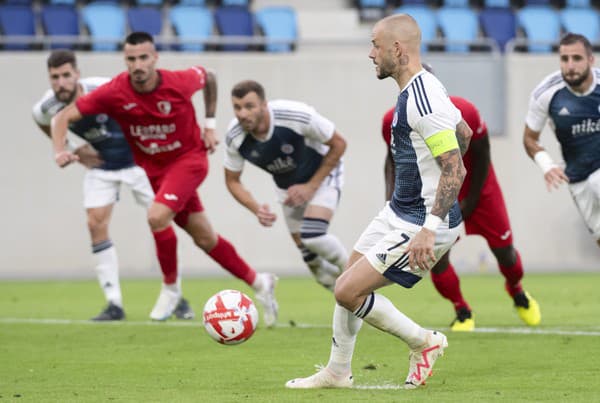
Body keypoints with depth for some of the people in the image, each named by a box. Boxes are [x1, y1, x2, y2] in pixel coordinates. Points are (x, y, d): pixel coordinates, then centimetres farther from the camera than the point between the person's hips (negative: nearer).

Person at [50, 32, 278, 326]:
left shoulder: (179, 82, -21)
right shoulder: (114, 93, -19)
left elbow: (208, 76, 4)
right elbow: (64, 117, -16)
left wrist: (209, 124, 3)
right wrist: (60, 151, -33)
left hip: (189, 158, -3)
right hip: (154, 168, 3)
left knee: (157, 216, -27)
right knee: (204, 238, 10)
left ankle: (170, 286, -3)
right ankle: (257, 282, 30)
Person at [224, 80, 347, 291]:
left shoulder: (298, 116, -35)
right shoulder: (235, 137, -23)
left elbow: (338, 144, -20)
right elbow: (232, 180, -6)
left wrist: (312, 186, -20)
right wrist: (256, 209, -23)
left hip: (322, 174, -5)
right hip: (287, 185, 5)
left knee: (313, 237, -26)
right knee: (309, 256, 4)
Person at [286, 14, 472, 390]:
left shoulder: (423, 99, -25)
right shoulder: (420, 88, 7)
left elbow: (454, 169, -28)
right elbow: (464, 133, 22)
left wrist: (430, 229, -32)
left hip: (421, 223, -10)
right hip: (399, 211, 10)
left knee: (348, 291, -12)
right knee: (349, 283, 16)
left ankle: (422, 341, 6)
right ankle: (338, 372, 31)